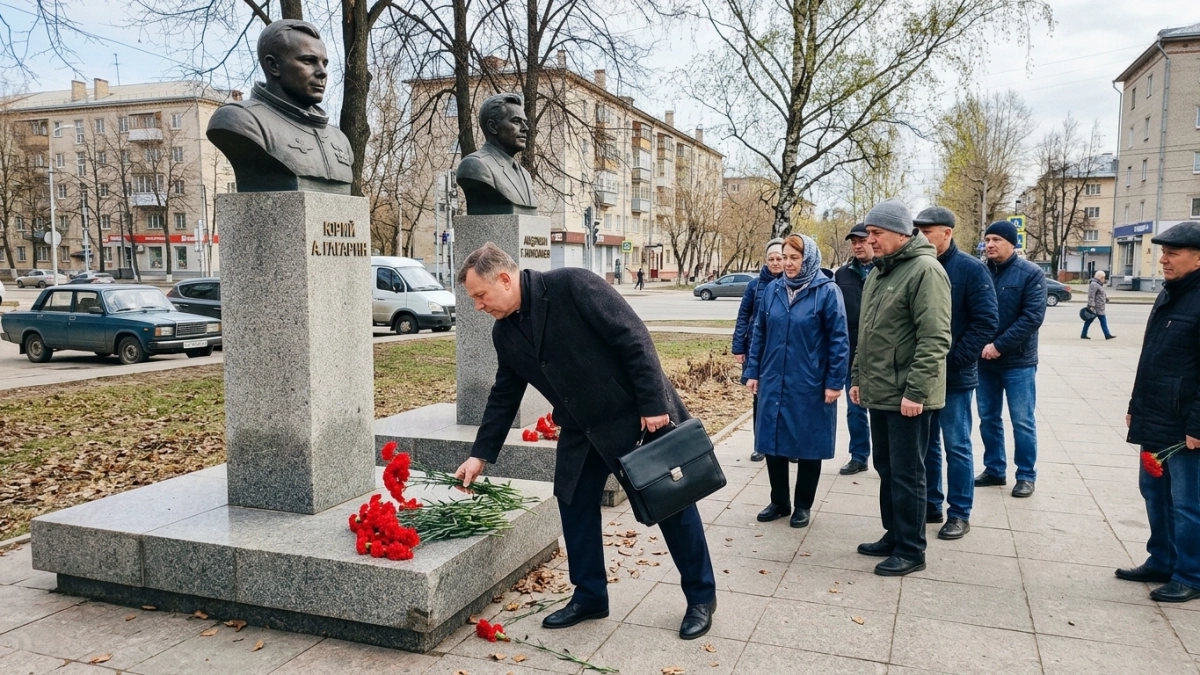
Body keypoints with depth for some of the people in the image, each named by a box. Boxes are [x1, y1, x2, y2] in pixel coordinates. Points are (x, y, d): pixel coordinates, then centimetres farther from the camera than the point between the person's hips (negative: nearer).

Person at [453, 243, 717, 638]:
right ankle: (590, 597, 25)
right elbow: (504, 396, 11)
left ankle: (701, 597, 21)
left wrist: (654, 405, -23)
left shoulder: (572, 285, -21)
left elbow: (634, 338, -22)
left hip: (641, 415, -6)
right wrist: (481, 455, 9)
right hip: (583, 429, 7)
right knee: (574, 503, 6)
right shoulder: (505, 334, 1)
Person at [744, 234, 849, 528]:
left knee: (808, 446, 8)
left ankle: (803, 505, 24)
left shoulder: (827, 291, -9)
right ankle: (779, 501, 27)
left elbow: (839, 339, -9)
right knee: (772, 443, 10)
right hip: (773, 383, 4)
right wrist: (752, 371, 8)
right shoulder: (773, 289, 4)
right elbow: (759, 333, 10)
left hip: (810, 386, -4)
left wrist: (835, 382, -11)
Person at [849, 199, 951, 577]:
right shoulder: (878, 273, 14)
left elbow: (935, 339, -21)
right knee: (885, 468, 17)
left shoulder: (924, 270, -15)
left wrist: (916, 390, -24)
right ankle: (893, 536, 30)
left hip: (907, 397, -9)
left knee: (906, 474, 0)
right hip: (879, 392, 9)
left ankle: (911, 551, 12)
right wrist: (857, 377, 18)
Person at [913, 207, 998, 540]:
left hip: (955, 376, -5)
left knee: (956, 446, 4)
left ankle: (959, 514, 16)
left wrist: (953, 360, -17)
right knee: (926, 443, 13)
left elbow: (985, 322, -13)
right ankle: (930, 504, 26)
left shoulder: (971, 269, -9)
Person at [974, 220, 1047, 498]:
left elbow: (1033, 317, -15)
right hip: (984, 360, 3)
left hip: (1018, 361, -3)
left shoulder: (1031, 274, -6)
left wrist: (999, 345, -20)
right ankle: (994, 470, 25)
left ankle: (1026, 475, 17)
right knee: (988, 418, 12)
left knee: (1022, 421, 4)